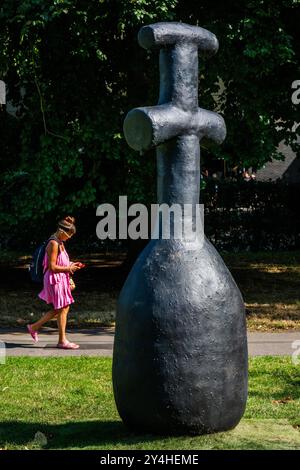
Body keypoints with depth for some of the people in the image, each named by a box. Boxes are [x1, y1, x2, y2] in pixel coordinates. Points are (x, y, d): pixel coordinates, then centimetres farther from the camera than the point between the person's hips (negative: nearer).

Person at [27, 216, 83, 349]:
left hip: (61, 279, 10)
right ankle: (62, 341, 6)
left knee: (59, 309, 15)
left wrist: (71, 265, 8)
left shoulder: (60, 243, 13)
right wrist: (68, 269, -16)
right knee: (63, 309, -3)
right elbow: (52, 267, -21)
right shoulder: (53, 244, -18)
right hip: (55, 279, -10)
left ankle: (34, 327, 24)